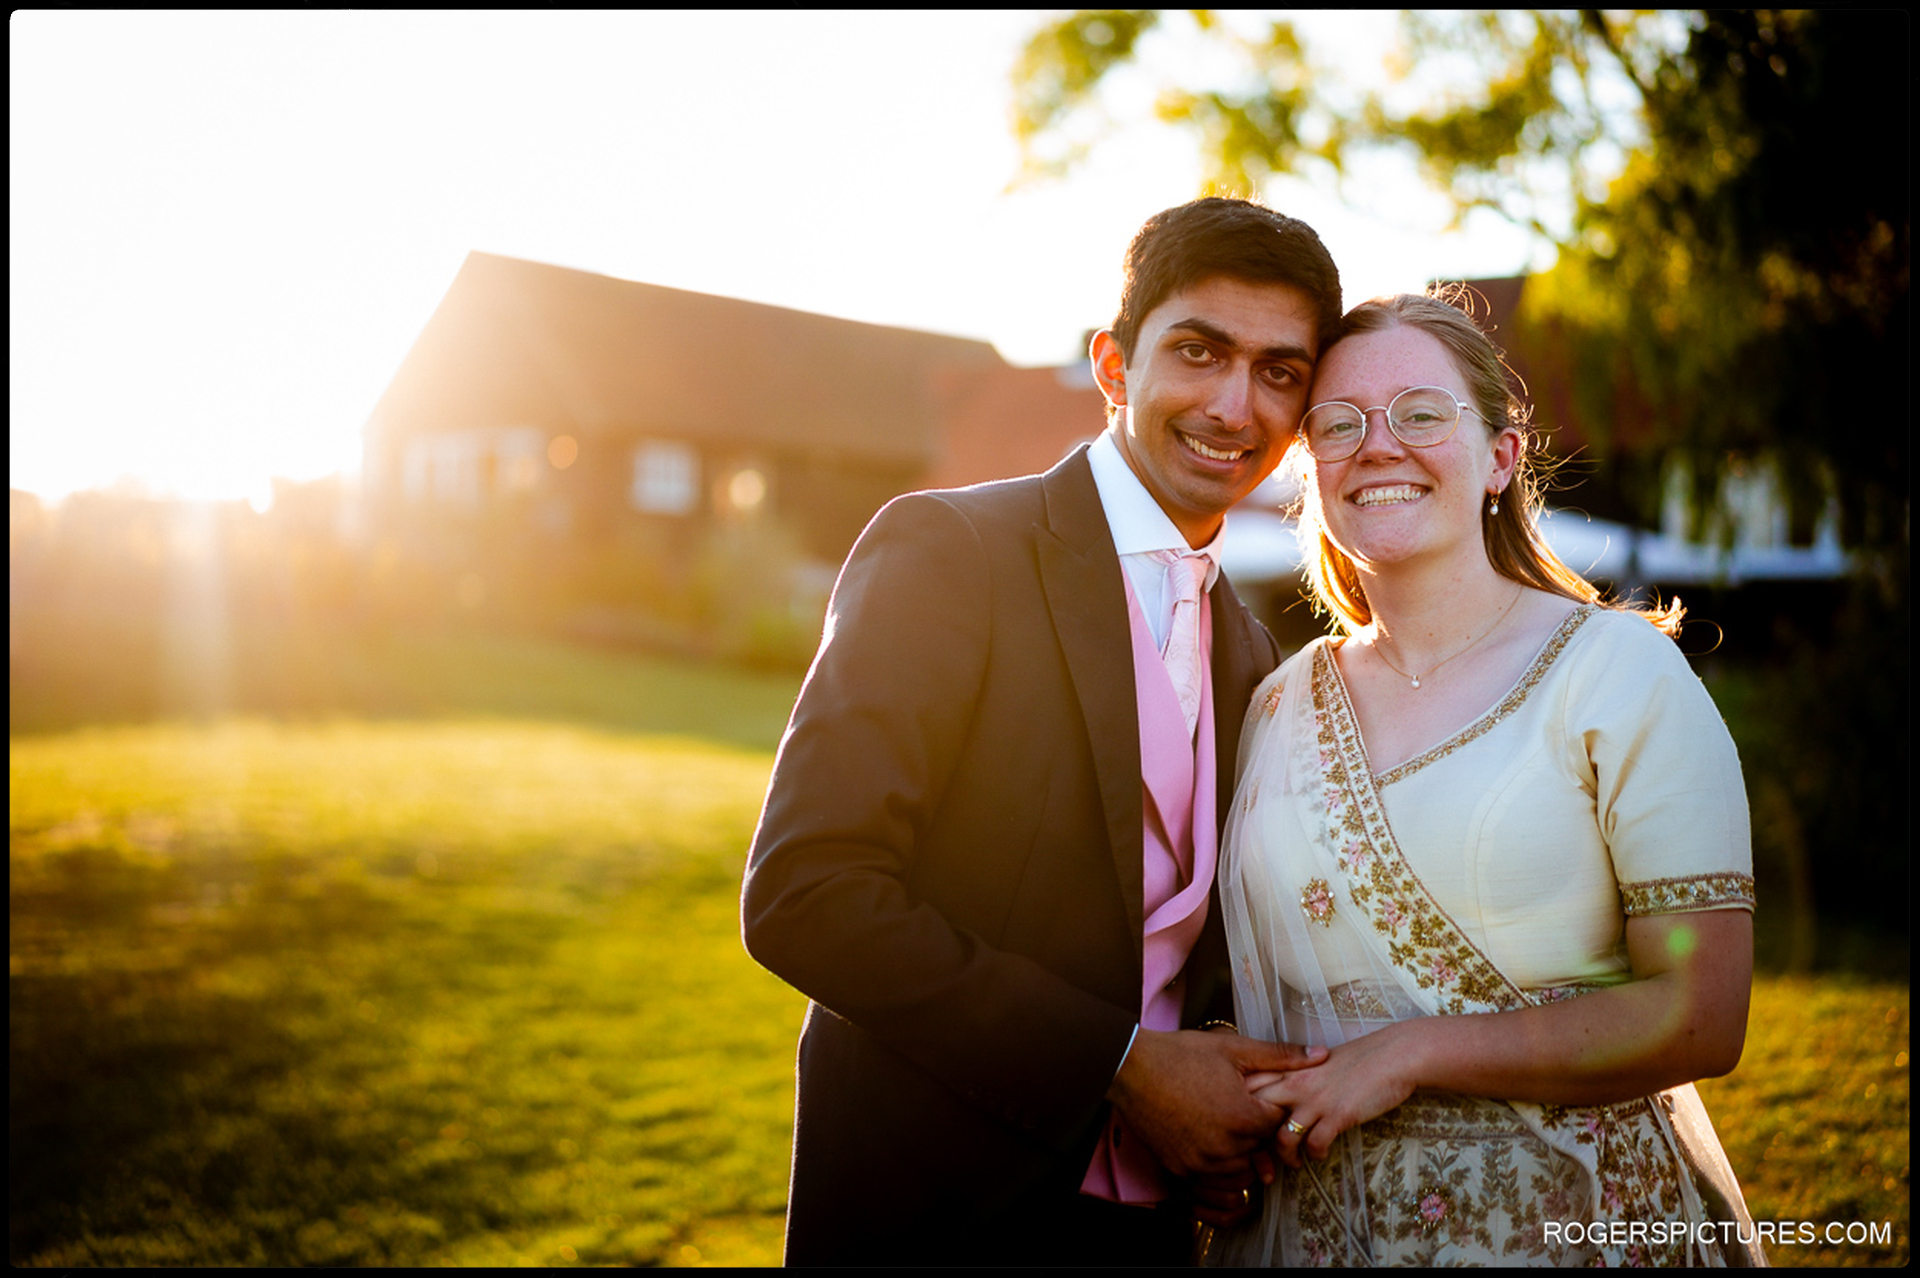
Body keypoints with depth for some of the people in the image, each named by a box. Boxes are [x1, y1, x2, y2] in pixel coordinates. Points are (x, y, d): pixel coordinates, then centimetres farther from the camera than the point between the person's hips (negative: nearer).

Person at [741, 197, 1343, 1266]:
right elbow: (802, 892, -21)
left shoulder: (1252, 659, 7)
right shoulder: (943, 549, -13)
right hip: (931, 1208, -5)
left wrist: (1237, 1105, -5)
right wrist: (1119, 1064, -20)